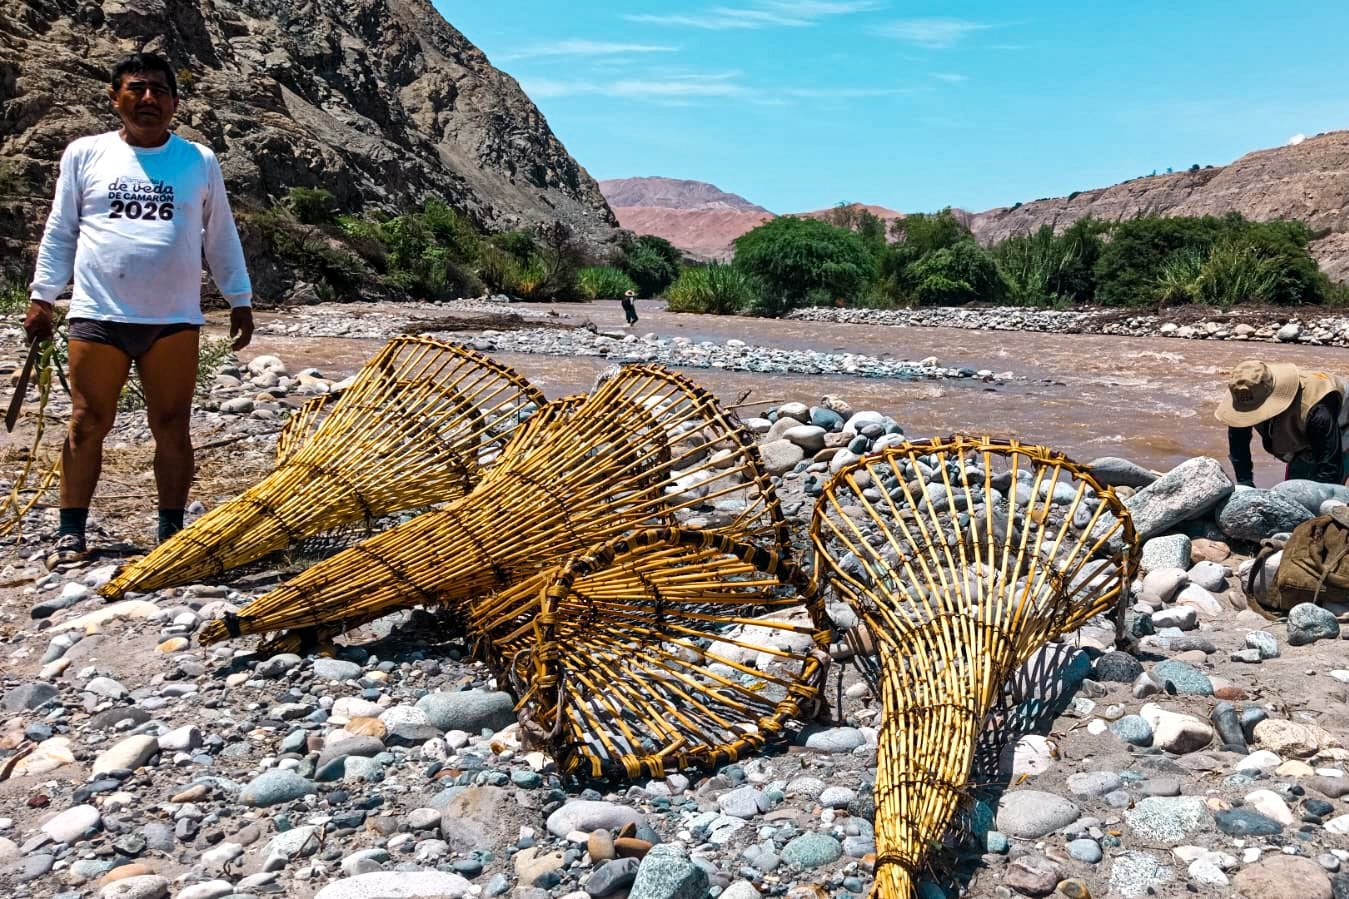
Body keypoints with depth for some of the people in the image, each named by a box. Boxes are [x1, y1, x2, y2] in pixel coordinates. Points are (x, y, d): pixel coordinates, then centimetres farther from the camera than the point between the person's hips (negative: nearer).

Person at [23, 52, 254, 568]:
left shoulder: (199, 162, 7)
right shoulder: (85, 154, 6)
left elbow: (221, 238, 13)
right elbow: (60, 232, 10)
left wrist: (240, 301, 10)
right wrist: (41, 297, 5)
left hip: (174, 321, 0)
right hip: (98, 316, 0)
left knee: (172, 428, 4)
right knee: (87, 424, 4)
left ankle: (171, 533, 14)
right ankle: (70, 533, 14)